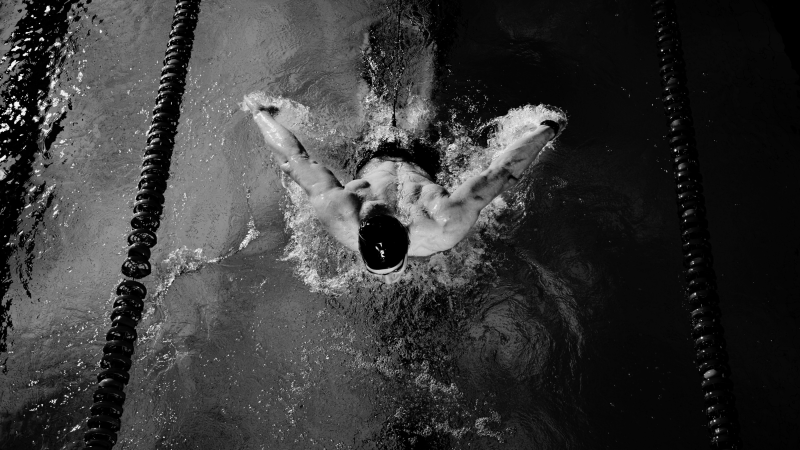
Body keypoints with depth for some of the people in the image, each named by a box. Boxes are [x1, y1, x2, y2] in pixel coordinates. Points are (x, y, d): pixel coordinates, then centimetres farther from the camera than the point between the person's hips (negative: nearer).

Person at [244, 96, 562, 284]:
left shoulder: (444, 231, -49)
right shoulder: (339, 218, -46)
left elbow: (500, 174, -39)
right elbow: (293, 158, -35)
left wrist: (545, 132, -25)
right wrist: (261, 115, -21)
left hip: (416, 172, 0)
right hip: (372, 168, 1)